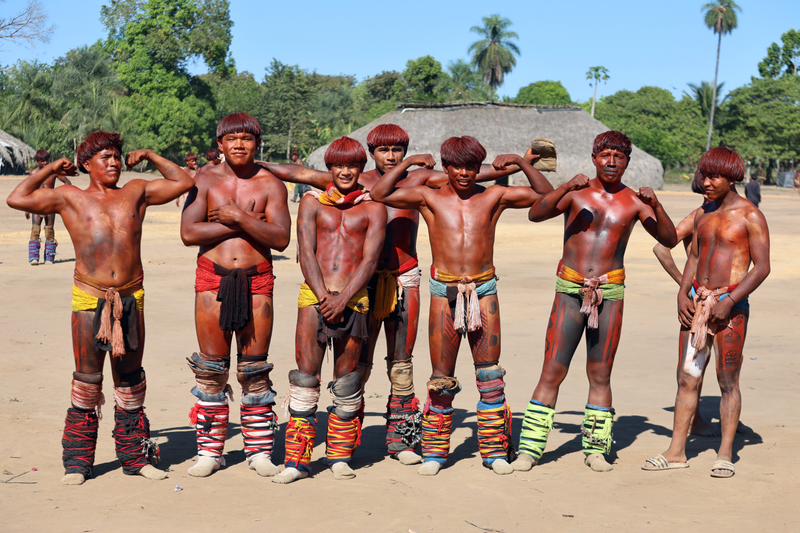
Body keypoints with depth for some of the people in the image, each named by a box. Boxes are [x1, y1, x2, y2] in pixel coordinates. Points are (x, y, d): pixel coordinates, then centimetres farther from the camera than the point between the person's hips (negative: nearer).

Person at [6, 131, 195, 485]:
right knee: (87, 379, 1)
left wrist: (150, 157, 17)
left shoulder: (136, 192, 14)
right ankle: (78, 461, 10)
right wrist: (49, 169, 11)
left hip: (130, 297, 2)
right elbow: (17, 199, 4)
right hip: (89, 298, -2)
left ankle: (135, 455, 17)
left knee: (130, 378, 9)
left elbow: (184, 182, 20)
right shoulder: (70, 198, 8)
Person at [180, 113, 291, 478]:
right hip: (212, 279, 0)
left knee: (255, 371, 5)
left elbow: (281, 238, -7)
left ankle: (259, 451, 15)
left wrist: (239, 217, -14)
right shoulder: (205, 180, 5)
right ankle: (209, 451, 14)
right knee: (211, 371, 4)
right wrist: (245, 224, -9)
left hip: (257, 281, 0)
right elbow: (188, 233, -9)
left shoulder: (270, 184, 5)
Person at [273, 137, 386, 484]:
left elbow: (370, 260, 0)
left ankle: (340, 456, 16)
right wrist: (324, 296, -11)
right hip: (314, 296, 0)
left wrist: (343, 298, -12)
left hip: (353, 300, 0)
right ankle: (297, 460, 1)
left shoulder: (373, 209, 9)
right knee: (305, 377, -3)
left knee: (346, 381, 5)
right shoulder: (312, 203, 11)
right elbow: (306, 253, 2)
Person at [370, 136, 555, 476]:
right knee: (441, 378, 3)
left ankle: (494, 450, 13)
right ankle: (434, 451, 13)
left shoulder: (493, 197, 7)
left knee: (490, 375, 4)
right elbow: (380, 194, -4)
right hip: (444, 291, -1)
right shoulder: (430, 198, 4)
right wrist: (407, 163, -4)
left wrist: (521, 163, -2)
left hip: (484, 290, 1)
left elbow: (545, 194, 8)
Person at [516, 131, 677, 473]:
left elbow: (669, 240, 1)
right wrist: (567, 187, -26)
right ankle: (530, 448, 4)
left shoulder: (634, 201, 6)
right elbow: (535, 214, -14)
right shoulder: (575, 193, 1)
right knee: (552, 373, -3)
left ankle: (596, 448, 18)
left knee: (600, 376, 7)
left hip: (610, 294, 1)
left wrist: (656, 206, -15)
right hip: (569, 291, -1)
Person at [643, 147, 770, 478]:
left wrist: (729, 302, -17)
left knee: (728, 381, 0)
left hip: (730, 305, -5)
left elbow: (762, 267, -10)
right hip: (697, 302, 6)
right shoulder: (702, 215, 14)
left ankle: (725, 454, 8)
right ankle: (676, 452, 10)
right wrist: (683, 294, 2)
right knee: (687, 377, 5)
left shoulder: (750, 216, -6)